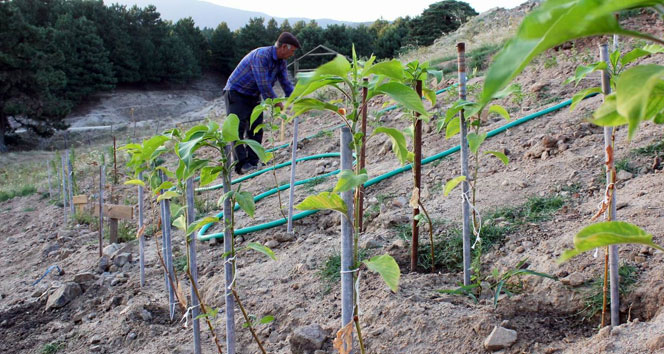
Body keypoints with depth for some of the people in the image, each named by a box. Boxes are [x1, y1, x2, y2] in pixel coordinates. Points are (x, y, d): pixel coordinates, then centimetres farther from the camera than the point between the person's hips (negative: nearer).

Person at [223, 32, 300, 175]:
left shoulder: (281, 62, 3)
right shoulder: (261, 55, -26)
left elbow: (286, 83, 9)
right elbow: (264, 85, -28)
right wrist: (277, 103, -19)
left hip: (253, 96, 9)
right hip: (236, 93, -9)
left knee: (256, 129, 1)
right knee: (238, 128, -14)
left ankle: (253, 162, 3)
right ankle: (241, 164, -17)